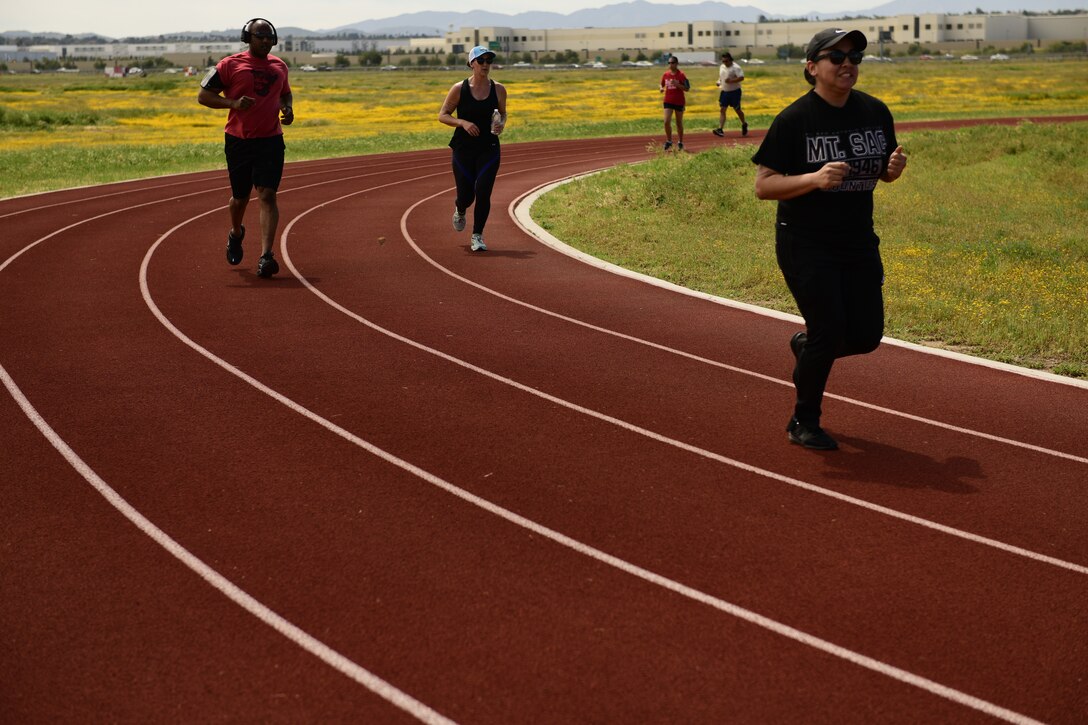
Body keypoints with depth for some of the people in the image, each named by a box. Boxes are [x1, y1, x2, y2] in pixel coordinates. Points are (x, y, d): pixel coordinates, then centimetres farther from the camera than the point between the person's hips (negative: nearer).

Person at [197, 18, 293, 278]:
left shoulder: (279, 66, 10)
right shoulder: (231, 65, -3)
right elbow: (204, 95, -2)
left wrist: (287, 109, 6)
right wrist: (233, 103, -17)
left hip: (271, 141, 1)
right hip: (239, 141, -1)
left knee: (267, 196, -12)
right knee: (240, 197, 12)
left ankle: (266, 256, -18)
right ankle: (236, 233, 44)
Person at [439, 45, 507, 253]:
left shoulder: (498, 89, 0)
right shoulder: (459, 89, -6)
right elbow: (442, 115, -1)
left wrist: (501, 123, -6)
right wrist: (462, 122, -18)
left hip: (489, 148, 1)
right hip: (464, 148, -1)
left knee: (483, 192, -13)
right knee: (466, 195, 2)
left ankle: (477, 236, 4)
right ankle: (459, 211, 41)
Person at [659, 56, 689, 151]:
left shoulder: (681, 75, -9)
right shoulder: (666, 74, 3)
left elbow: (687, 88, -10)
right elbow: (662, 84, 18)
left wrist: (677, 84, -24)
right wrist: (662, 88, -6)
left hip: (679, 102, -3)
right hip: (668, 101, 3)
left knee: (679, 123, 9)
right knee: (667, 122, -10)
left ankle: (680, 142, 23)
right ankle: (669, 141, 6)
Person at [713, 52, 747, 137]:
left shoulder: (736, 67, -14)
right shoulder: (721, 67, 9)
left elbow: (741, 78, -22)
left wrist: (731, 81, -31)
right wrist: (719, 82, 4)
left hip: (734, 92, -6)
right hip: (724, 91, 6)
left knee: (737, 110, 6)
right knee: (722, 110, -5)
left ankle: (744, 125, 31)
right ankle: (720, 129, -11)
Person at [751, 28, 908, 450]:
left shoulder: (875, 112, 3)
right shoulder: (794, 119, -13)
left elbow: (883, 171, 16)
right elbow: (762, 186, -13)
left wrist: (894, 169, -8)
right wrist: (815, 179, -28)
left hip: (859, 241, 6)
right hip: (806, 245, -5)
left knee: (867, 335, 4)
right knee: (830, 330, -7)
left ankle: (805, 348, 37)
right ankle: (803, 423, 15)